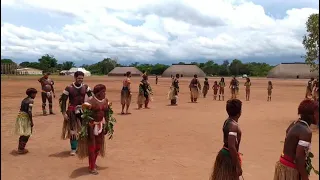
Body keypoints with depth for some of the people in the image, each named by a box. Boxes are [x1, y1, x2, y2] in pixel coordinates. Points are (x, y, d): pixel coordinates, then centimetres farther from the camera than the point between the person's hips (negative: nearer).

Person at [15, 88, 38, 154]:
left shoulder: (24, 99, 14)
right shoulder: (30, 100, -12)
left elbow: (21, 109, 13)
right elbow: (29, 111, -19)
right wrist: (31, 121, -13)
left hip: (20, 116, 9)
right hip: (25, 117, -9)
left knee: (23, 134, 21)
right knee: (26, 134, 5)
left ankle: (20, 148, 31)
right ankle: (21, 149, 10)